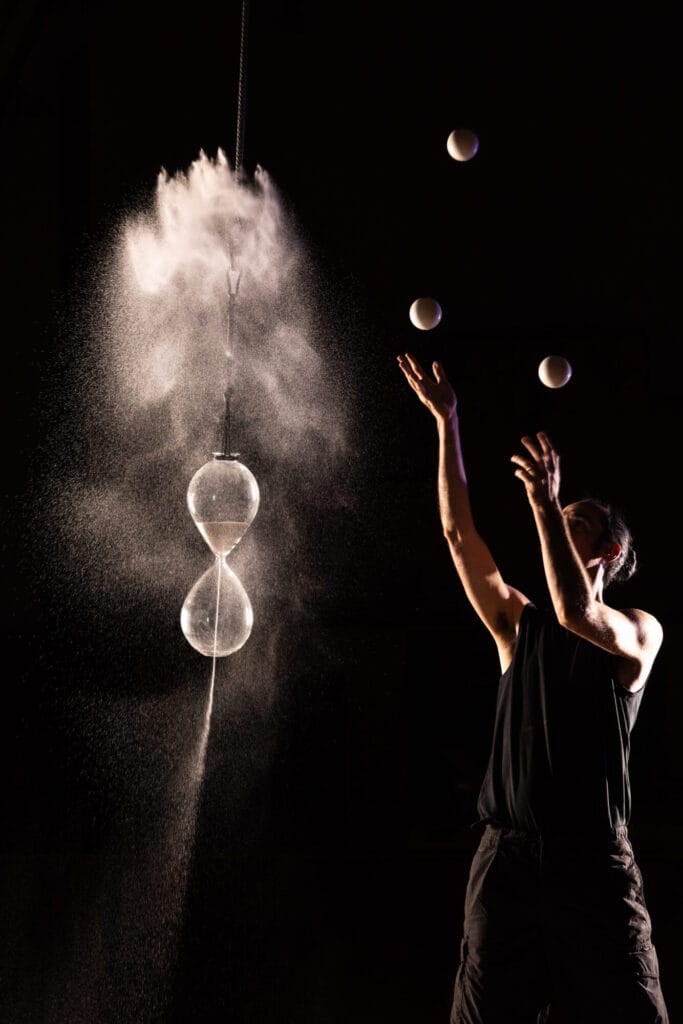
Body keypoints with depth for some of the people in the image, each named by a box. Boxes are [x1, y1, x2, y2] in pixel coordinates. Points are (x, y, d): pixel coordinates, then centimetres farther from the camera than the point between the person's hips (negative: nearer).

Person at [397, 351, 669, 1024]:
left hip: (595, 859, -3)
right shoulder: (518, 624, 18)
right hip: (508, 852, 3)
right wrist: (447, 422, 8)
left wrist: (547, 504, -15)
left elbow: (577, 612, -15)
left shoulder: (640, 632, 7)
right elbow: (459, 533, 12)